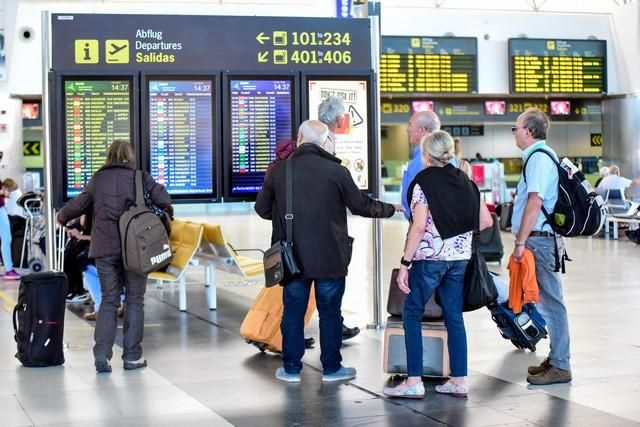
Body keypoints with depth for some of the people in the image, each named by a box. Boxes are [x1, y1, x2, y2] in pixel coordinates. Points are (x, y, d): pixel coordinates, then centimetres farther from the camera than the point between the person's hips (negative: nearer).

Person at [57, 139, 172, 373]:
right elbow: (163, 200, -9)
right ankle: (132, 356, 8)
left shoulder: (97, 179, 7)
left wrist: (61, 217, 23)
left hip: (105, 248, 2)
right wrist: (166, 209, 14)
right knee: (134, 300, 7)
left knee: (109, 300, 9)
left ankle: (102, 354, -3)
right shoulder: (139, 177, 0)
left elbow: (78, 205, 4)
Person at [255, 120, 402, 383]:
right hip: (330, 258, -1)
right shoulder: (336, 171, -9)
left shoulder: (278, 171, -4)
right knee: (330, 312, 10)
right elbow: (361, 205, -1)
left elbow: (262, 208, 5)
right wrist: (390, 209, 17)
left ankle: (291, 368, 16)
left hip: (293, 256, 1)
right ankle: (331, 368, 17)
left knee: (293, 311, 11)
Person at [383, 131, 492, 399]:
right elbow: (486, 221, 9)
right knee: (454, 316, 10)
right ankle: (459, 381, 11)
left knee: (412, 314, 2)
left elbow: (419, 226, -16)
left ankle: (414, 382, -2)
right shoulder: (464, 181, 10)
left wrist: (405, 263, -13)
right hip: (460, 258, 6)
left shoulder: (423, 182, -8)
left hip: (430, 257, -6)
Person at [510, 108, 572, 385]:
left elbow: (534, 201, -22)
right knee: (548, 300, 15)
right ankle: (557, 359, 24)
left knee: (550, 301, -5)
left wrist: (521, 242, -21)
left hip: (539, 240, -10)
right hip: (543, 238, 10)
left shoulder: (538, 158, -14)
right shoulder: (542, 155, 17)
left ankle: (560, 366, -1)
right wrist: (523, 239, 21)